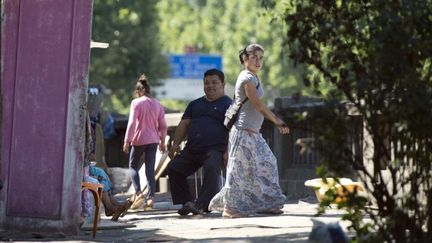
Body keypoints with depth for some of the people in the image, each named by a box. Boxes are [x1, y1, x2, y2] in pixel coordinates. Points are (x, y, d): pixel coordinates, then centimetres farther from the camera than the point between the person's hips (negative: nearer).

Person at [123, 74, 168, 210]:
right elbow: (163, 126, 9)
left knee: (133, 166, 10)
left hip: (139, 140, -4)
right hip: (153, 140, 4)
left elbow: (132, 123, -11)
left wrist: (127, 141, -7)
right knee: (150, 169, 4)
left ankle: (138, 192, -9)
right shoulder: (157, 104, 7)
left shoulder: (136, 103, -6)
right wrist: (162, 141, 20)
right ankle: (151, 197, -4)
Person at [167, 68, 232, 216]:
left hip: (214, 150, -6)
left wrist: (228, 151, -19)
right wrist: (176, 143, 7)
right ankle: (187, 202, -2)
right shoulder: (195, 104, 24)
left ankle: (201, 205, -31)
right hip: (191, 150, 6)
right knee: (174, 168, -6)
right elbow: (184, 124, 21)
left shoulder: (228, 104, 4)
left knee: (211, 169, -32)